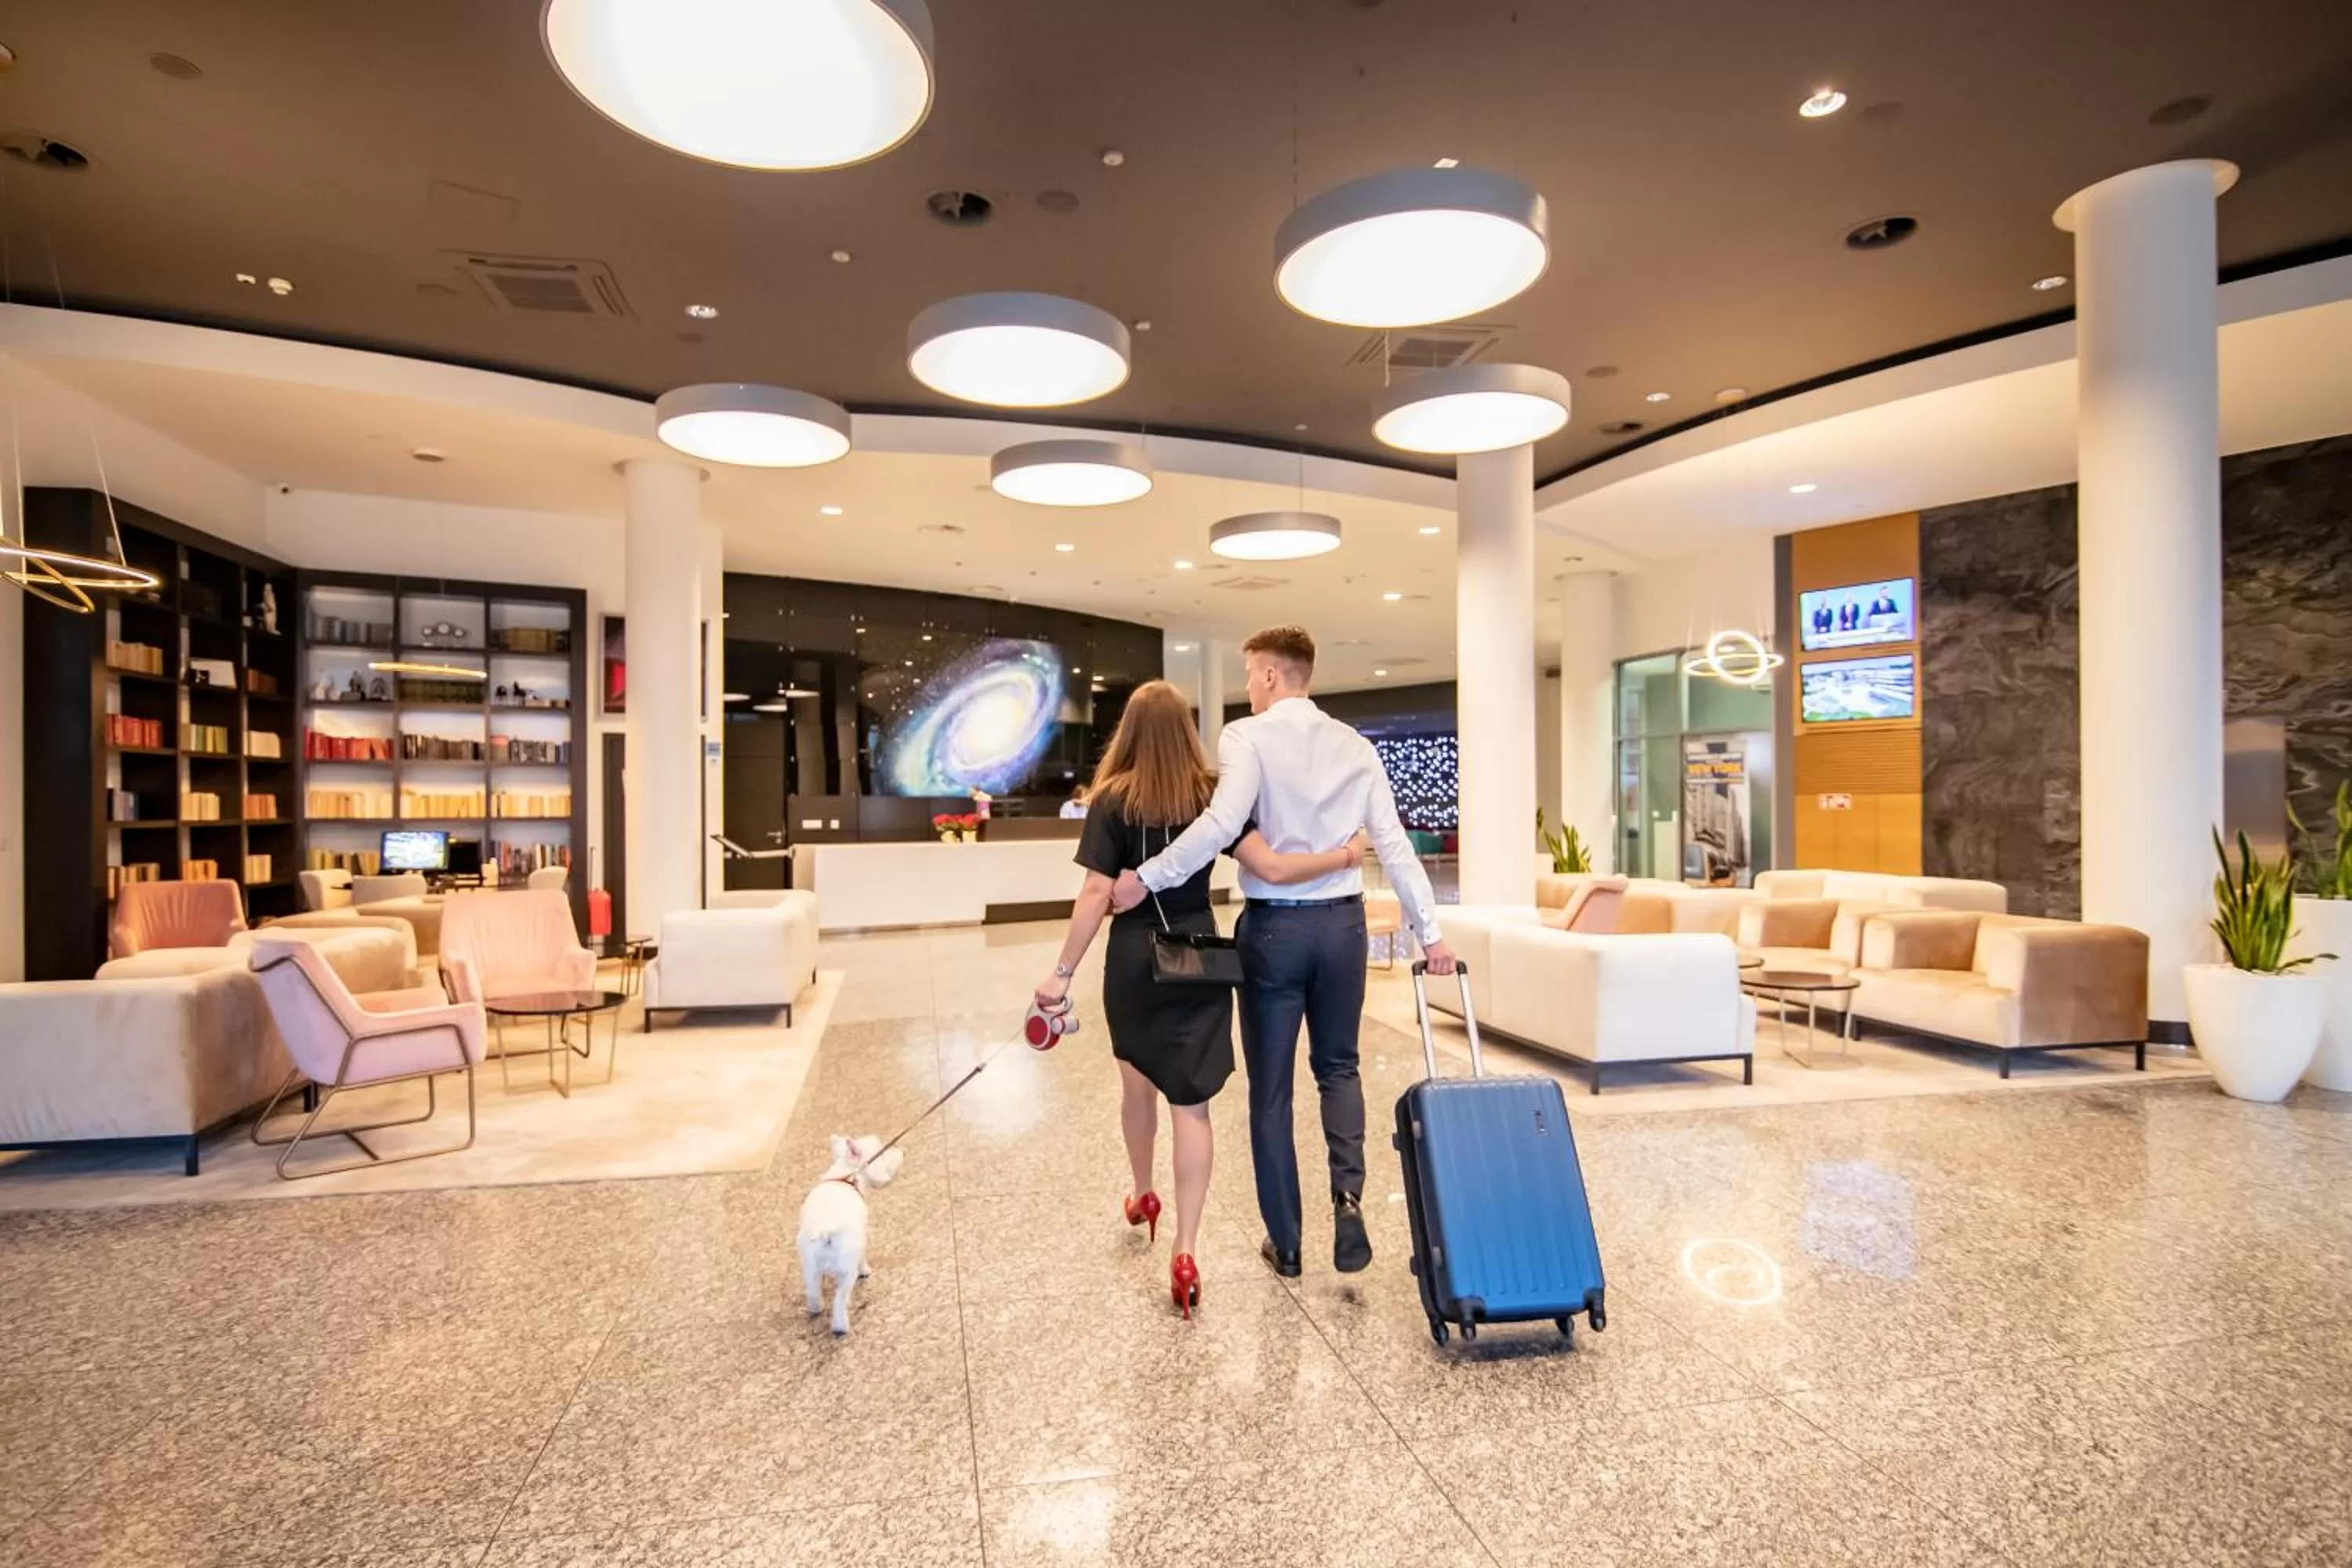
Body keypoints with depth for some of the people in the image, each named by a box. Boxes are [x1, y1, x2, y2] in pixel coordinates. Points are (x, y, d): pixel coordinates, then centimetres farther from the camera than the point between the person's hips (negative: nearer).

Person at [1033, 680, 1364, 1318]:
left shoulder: (1112, 800, -9)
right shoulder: (1214, 796, -4)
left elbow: (1096, 894, -14)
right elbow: (1272, 869, -11)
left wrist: (1063, 973, -10)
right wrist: (1343, 856, 2)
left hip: (1134, 962, 0)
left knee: (1138, 1080, 23)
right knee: (1190, 1102, 4)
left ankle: (1142, 1195, 45)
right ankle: (1184, 1253, 0)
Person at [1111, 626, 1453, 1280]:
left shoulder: (1247, 736, -9)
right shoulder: (1355, 745, 6)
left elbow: (1222, 824, -24)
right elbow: (1393, 842, 2)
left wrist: (1146, 879, -18)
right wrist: (1429, 929, 5)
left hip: (1274, 925, -4)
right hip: (1342, 921, 4)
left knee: (1271, 1086, 10)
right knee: (1338, 1065, 22)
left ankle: (1285, 1242, 19)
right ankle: (1348, 1193, 2)